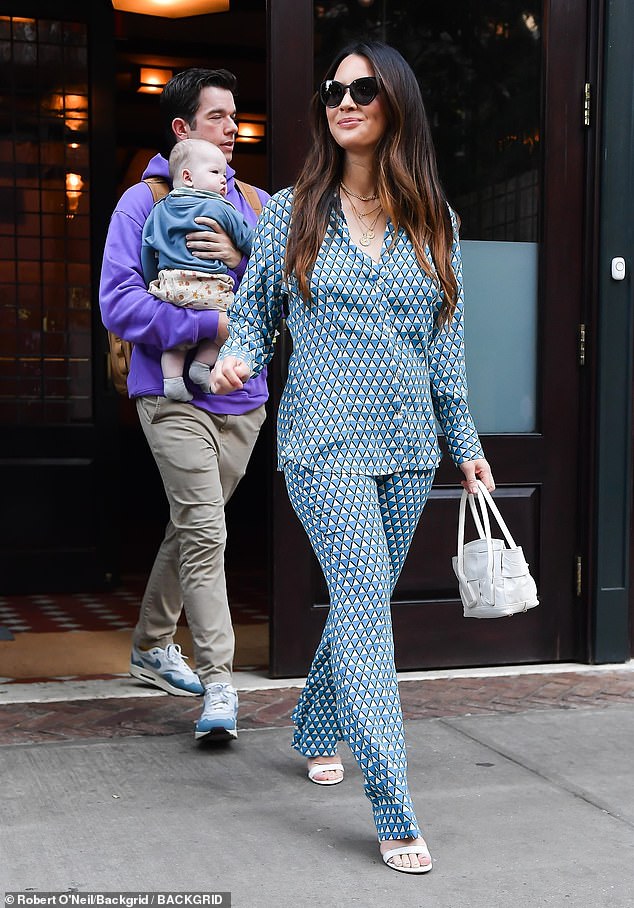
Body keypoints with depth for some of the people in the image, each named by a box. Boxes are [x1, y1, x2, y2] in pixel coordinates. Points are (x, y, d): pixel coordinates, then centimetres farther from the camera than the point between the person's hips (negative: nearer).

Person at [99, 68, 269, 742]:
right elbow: (119, 303, -11)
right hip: (175, 395, -5)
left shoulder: (256, 205, 14)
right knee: (205, 533, -13)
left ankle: (152, 646, 33)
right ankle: (217, 684, -8)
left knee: (192, 528, 16)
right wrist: (208, 325, -18)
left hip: (242, 399, 5)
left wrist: (244, 258, -11)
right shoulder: (144, 202, -1)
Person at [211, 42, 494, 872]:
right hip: (325, 443, -4)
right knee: (366, 605, -13)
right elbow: (254, 312, 8)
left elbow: (445, 348, 12)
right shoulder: (291, 213, 3)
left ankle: (317, 733, 38)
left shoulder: (433, 223, 9)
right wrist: (235, 361, -14)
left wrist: (467, 445, 12)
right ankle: (395, 817, -10)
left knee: (362, 603, 13)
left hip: (408, 448, 4)